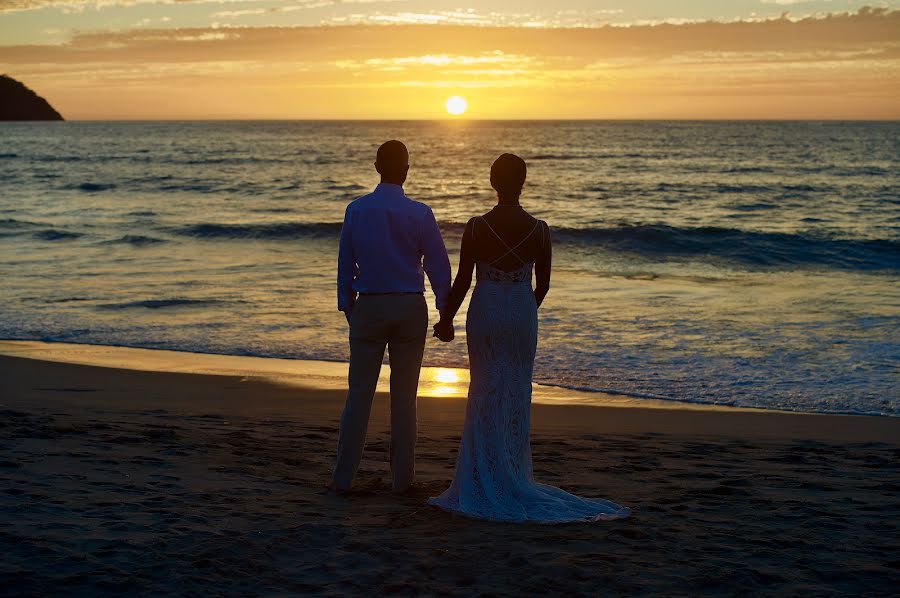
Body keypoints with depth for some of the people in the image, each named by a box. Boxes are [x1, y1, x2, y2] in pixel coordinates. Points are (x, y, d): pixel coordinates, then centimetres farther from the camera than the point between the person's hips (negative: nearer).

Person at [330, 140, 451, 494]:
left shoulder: (356, 210, -2)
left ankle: (344, 477, 5)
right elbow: (438, 266, -3)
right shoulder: (420, 214, -7)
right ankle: (402, 477, 11)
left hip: (369, 306, 1)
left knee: (359, 393, 5)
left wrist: (348, 308, 13)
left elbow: (345, 264, 3)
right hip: (410, 307, -1)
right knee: (404, 396, 7)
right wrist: (446, 312, 5)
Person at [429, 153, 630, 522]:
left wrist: (446, 320, 6)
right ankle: (514, 477, 17)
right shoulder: (539, 230, -4)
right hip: (523, 314, 2)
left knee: (486, 395, 6)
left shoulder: (477, 227, -10)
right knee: (518, 395, 11)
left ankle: (487, 482, 8)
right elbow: (543, 284, 3)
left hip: (485, 313, -2)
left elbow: (462, 281, -7)